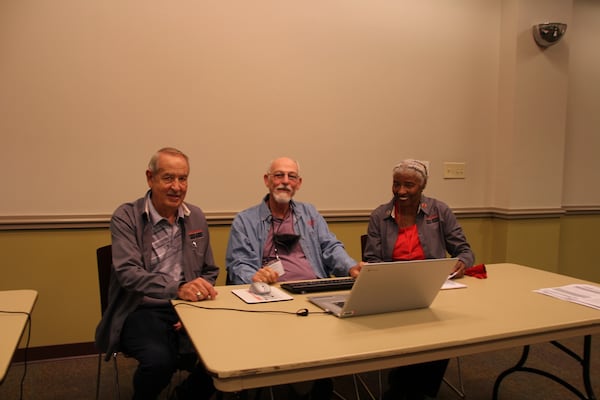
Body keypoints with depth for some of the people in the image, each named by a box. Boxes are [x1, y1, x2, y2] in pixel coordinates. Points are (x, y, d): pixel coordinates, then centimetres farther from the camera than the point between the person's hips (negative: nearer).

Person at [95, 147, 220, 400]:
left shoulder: (197, 218, 8)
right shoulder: (126, 217, -5)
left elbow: (209, 272, 13)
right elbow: (128, 272, -18)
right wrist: (177, 288, -34)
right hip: (142, 311, -4)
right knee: (159, 359, -32)